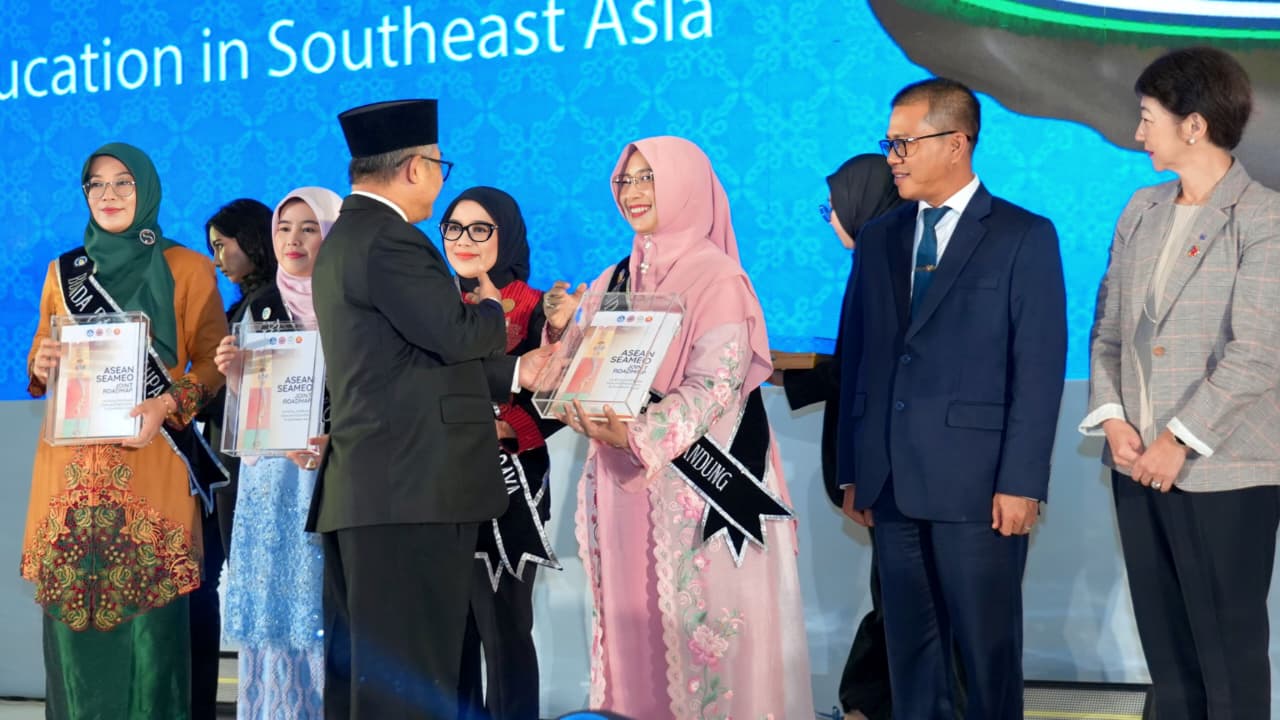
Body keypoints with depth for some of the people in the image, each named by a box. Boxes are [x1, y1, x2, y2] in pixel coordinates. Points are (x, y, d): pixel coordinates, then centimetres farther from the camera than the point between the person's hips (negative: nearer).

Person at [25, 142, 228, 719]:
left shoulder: (187, 269, 5)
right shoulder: (63, 271, 15)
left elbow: (212, 360, 1)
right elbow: (41, 355, 20)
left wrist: (168, 405, -17)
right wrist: (39, 365, -4)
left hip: (150, 458, -3)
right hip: (72, 461, 3)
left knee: (149, 606, -7)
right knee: (71, 606, 0)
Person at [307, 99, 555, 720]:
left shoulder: (344, 239, 20)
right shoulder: (388, 240, -13)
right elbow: (457, 335, -20)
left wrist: (516, 373, 27)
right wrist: (490, 306, 3)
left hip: (362, 493, 11)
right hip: (413, 490, -11)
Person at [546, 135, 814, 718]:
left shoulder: (715, 278, -7)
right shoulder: (615, 281, 12)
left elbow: (713, 385, -16)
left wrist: (641, 435, -28)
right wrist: (563, 331, -6)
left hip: (693, 485, -6)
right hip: (624, 487, 6)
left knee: (698, 624, -3)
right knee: (633, 623, 7)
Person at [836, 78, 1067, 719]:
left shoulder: (1024, 237, -2)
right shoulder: (878, 239, 13)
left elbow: (1040, 367, -7)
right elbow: (855, 358, 12)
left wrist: (1021, 482, -12)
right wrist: (853, 470, 8)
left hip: (976, 482, -5)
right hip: (892, 483, 5)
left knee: (988, 648, 3)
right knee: (910, 648, 11)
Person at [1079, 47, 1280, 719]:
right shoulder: (1141, 211, 12)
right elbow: (1107, 326, 12)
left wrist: (1180, 441, -17)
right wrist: (1112, 417, -3)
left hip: (1224, 472, -6)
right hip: (1137, 464, 6)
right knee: (1165, 647, 13)